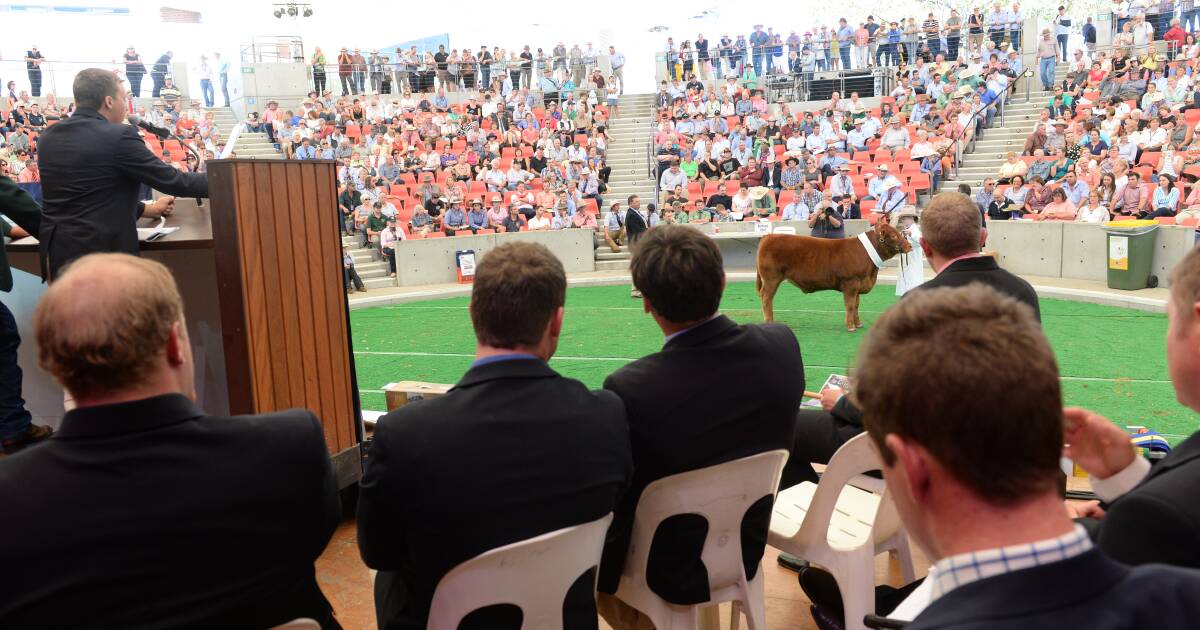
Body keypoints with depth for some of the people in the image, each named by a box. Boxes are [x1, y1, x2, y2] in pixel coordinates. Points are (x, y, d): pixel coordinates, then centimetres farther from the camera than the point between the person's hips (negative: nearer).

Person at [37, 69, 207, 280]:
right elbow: (170, 179, -8)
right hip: (101, 253, -7)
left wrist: (144, 209, 24)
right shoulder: (119, 136, -13)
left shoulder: (48, 138, 10)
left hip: (56, 253, 7)